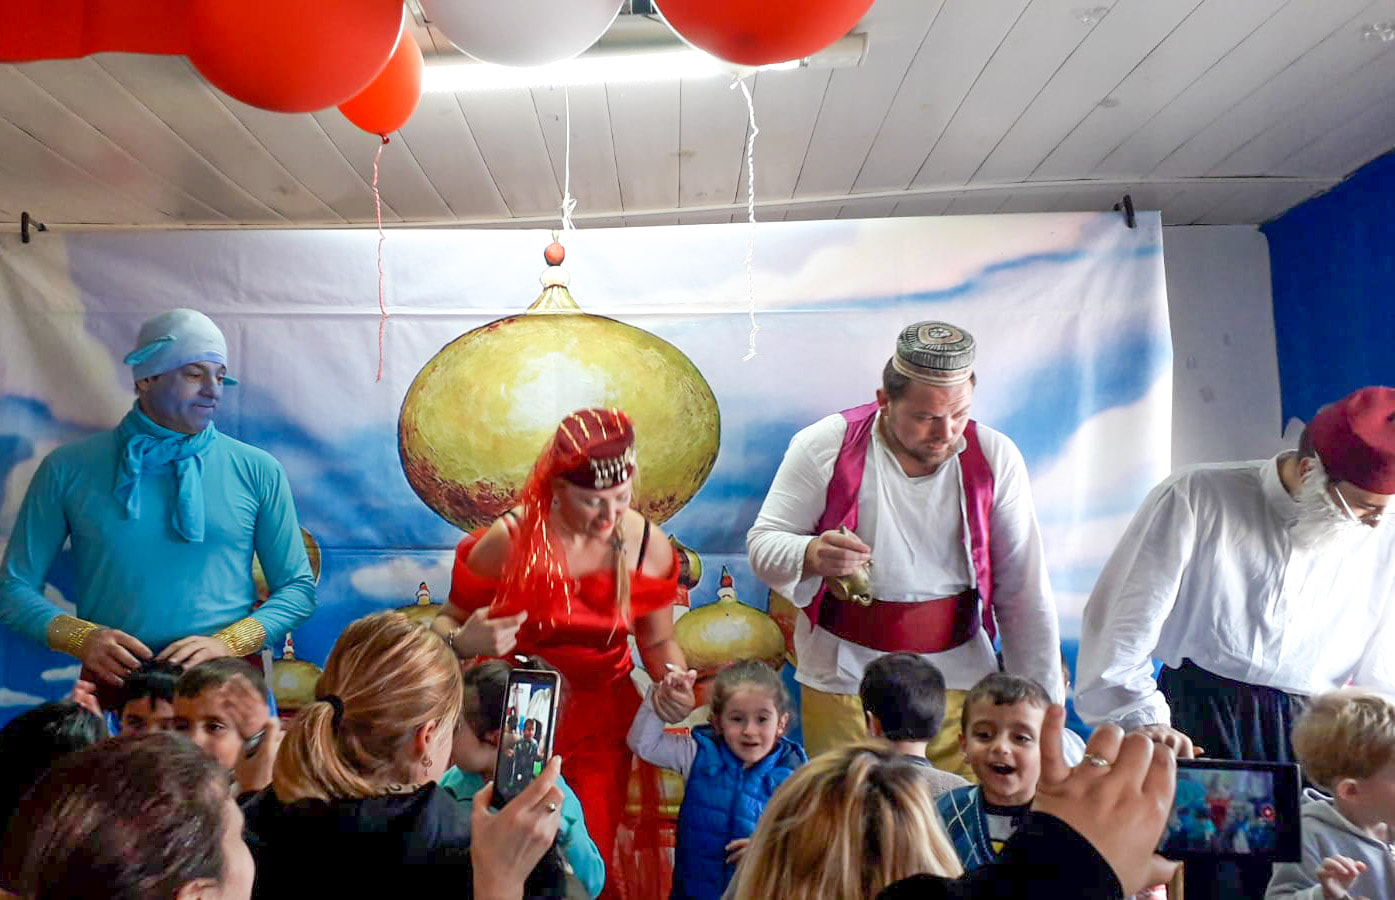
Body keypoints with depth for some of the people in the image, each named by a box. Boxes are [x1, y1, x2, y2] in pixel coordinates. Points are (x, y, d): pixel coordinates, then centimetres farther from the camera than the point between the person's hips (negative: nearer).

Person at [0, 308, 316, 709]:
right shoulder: (68, 469, 6)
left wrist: (228, 642, -8)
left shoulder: (258, 471, 5)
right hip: (114, 684, 1)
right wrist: (82, 637, -7)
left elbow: (298, 588, 7)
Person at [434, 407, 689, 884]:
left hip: (600, 720, 2)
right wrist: (462, 642, -28)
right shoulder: (508, 540, -17)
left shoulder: (650, 547, -9)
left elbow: (658, 641, 4)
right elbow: (448, 621, -6)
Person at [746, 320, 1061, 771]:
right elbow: (762, 544, -4)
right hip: (841, 679, -1)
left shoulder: (995, 458, -3)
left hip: (958, 678, 1)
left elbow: (1024, 593, 2)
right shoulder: (824, 446, -8)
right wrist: (812, 555, -27)